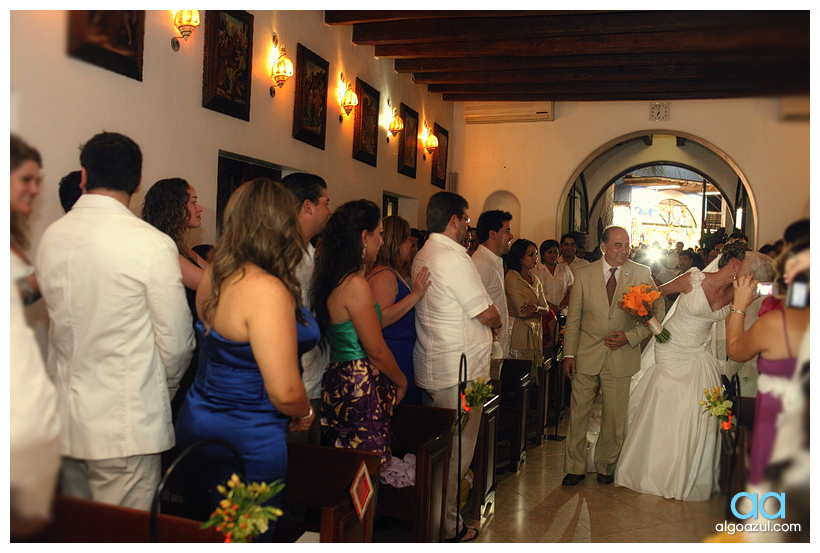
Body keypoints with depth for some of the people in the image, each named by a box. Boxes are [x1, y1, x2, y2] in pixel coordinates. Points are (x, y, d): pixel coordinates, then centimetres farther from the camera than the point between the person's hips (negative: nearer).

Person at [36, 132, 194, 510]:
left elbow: (59, 318, 13)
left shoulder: (50, 236, 2)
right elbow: (176, 341, -11)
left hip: (64, 420, 7)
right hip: (126, 426, -6)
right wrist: (164, 388, 10)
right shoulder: (153, 244, -16)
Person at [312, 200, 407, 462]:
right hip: (362, 389, -9)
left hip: (338, 380, 9)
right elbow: (377, 352, -12)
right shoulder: (356, 284, -18)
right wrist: (401, 382, 4)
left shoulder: (331, 280, 10)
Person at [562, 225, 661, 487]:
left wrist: (630, 336, -12)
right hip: (587, 355, 1)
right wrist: (569, 353, -1)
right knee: (578, 413, 5)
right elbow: (573, 317, 3)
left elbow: (657, 312, 1)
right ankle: (575, 467, 20)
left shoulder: (641, 274, -2)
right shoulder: (584, 274, 0)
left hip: (621, 356, 0)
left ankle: (605, 467, 29)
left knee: (615, 418, 8)